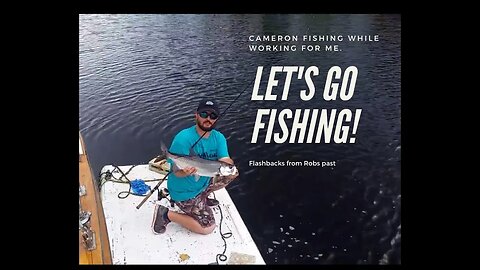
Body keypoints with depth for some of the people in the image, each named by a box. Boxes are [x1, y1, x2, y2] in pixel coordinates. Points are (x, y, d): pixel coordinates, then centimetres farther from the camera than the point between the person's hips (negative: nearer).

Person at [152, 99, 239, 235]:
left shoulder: (219, 138, -7)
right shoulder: (183, 138, -28)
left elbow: (225, 160, -17)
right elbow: (176, 171, -25)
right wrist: (186, 172, -48)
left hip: (204, 182, 7)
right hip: (184, 192, -7)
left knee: (232, 174, 7)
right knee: (208, 228, -6)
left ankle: (203, 196, 20)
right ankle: (166, 214, 3)